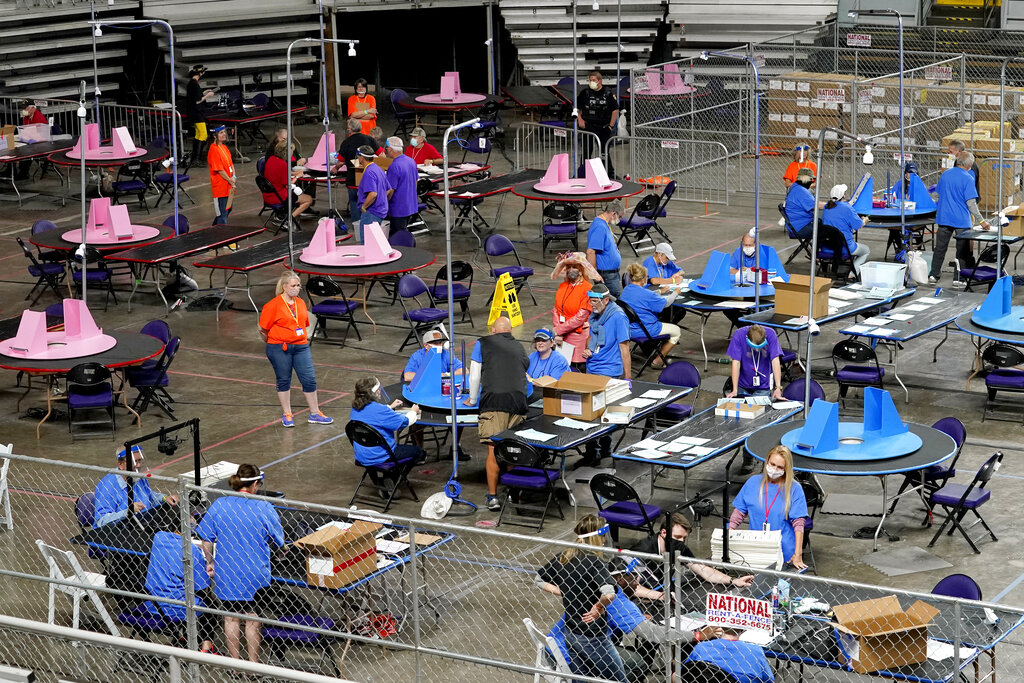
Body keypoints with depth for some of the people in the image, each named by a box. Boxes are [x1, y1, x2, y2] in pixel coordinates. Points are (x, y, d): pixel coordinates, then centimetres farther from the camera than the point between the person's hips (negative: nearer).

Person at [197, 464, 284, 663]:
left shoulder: (219, 505, -7)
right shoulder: (264, 509, -13)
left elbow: (206, 539, -1)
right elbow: (278, 542, -3)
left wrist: (210, 563, 14)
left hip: (226, 573, 2)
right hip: (255, 574, -2)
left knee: (231, 617, 14)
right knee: (252, 618, 11)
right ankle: (253, 663, 19)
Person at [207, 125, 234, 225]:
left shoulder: (224, 147, 11)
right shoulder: (214, 149, -17)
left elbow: (231, 163, 12)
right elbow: (219, 169, -19)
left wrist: (233, 177, -5)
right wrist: (230, 180, -14)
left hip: (228, 185, 9)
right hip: (220, 186, -9)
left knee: (228, 209, 20)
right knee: (222, 212, -4)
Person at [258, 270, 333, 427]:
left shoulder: (301, 303, 8)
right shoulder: (273, 305, -10)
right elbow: (263, 329, -5)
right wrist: (276, 343, 6)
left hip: (301, 347, 5)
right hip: (279, 349, -5)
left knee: (310, 379, 2)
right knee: (284, 381, 7)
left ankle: (314, 414, 14)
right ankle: (287, 415, 20)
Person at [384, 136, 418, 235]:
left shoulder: (394, 167, -22)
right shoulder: (411, 161, 5)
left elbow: (390, 190, -22)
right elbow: (416, 180, 19)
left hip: (399, 209, -9)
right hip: (411, 206, 9)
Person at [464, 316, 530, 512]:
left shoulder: (484, 343, 14)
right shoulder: (519, 347, 25)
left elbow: (475, 376, 14)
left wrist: (472, 399, 29)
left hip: (494, 401, -3)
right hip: (518, 400, 3)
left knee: (493, 450, -6)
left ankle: (492, 497, -10)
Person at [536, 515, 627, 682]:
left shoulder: (563, 557, 2)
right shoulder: (594, 562, -19)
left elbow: (540, 580, 16)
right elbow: (609, 594, -34)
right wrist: (599, 607, -15)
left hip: (570, 635, 7)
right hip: (593, 636, -7)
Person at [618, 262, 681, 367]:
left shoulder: (625, 291, 1)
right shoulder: (645, 294, -25)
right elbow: (665, 303, -11)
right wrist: (675, 293, 8)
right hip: (645, 330, -9)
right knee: (676, 331, 10)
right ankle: (658, 361, 12)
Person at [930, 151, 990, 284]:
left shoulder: (945, 175, 4)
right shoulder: (967, 179, -13)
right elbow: (971, 202, -17)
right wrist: (981, 221, -13)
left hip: (944, 217, 5)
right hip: (961, 220, -5)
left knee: (940, 248, 11)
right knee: (963, 250, 5)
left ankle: (934, 275, 13)